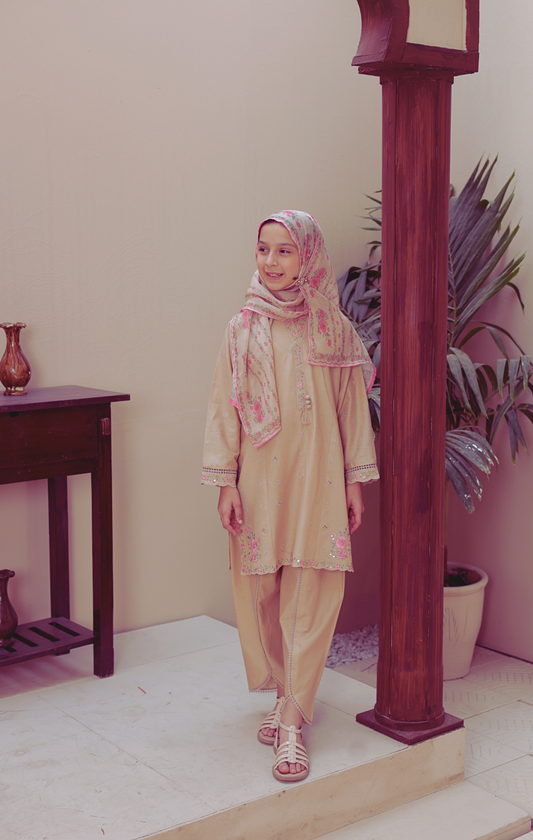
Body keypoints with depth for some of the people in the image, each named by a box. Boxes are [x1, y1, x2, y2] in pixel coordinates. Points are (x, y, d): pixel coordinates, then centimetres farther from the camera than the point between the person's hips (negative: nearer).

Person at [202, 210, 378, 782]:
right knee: (261, 592, 7)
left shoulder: (333, 329, 2)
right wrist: (225, 483, -3)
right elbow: (224, 408, 2)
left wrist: (354, 482, 2)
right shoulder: (243, 329, 3)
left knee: (310, 600, -3)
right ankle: (286, 695, 27)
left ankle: (292, 721, 2)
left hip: (318, 480, -1)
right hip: (260, 479, 1)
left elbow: (352, 408, 5)